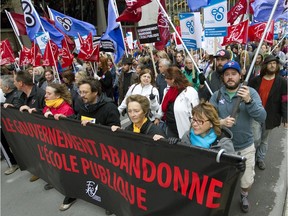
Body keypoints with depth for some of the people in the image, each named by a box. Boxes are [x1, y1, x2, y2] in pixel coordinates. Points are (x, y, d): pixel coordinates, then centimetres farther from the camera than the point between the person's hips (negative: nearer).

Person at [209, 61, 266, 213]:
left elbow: (262, 118, -19)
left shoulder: (250, 92, -11)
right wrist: (221, 122, -29)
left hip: (245, 146, -1)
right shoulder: (217, 95, -7)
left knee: (247, 181, 16)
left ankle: (244, 196, 50)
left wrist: (249, 101, -33)